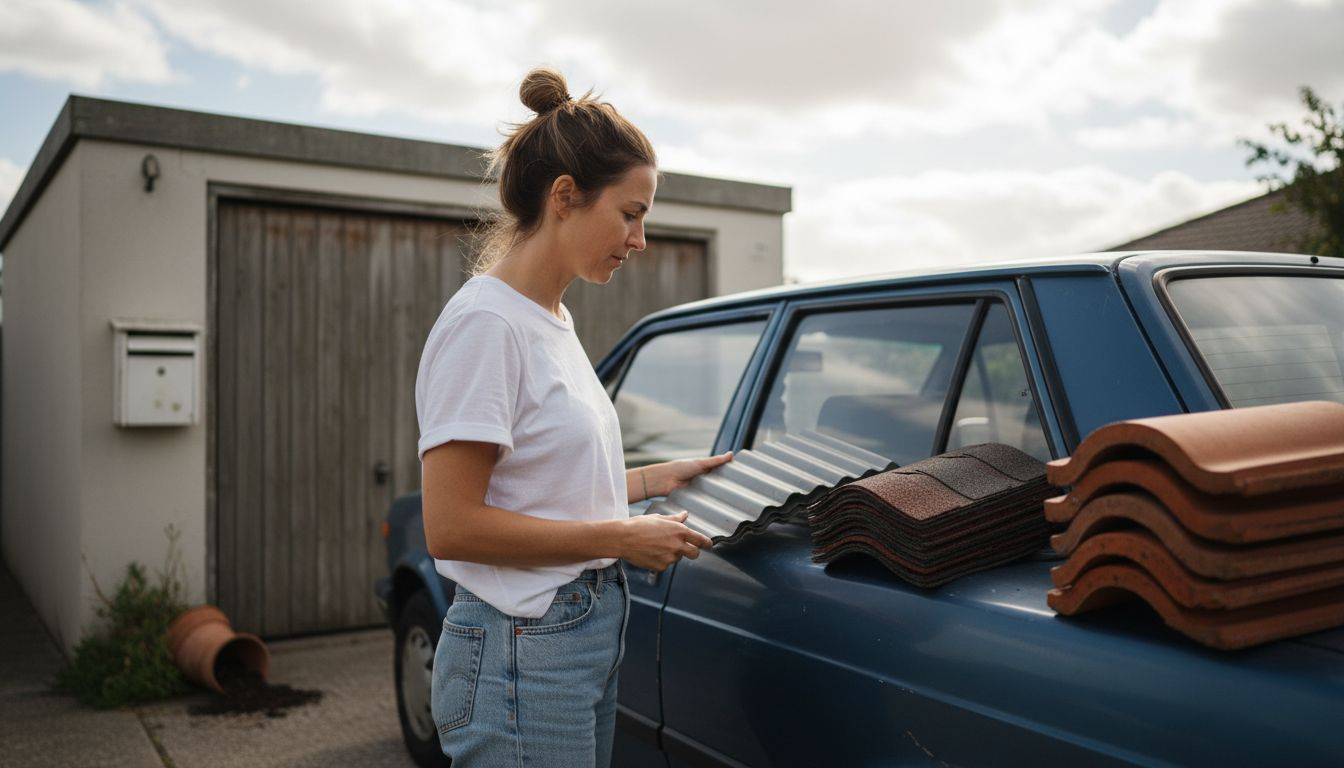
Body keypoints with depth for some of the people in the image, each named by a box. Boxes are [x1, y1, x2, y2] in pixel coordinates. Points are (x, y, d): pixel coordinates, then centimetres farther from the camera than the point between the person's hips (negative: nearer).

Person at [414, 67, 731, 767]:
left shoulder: (554, 319, 10)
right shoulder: (485, 323, -18)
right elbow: (451, 526, -21)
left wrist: (655, 479, 7)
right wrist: (621, 538, -18)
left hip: (589, 634, 9)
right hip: (524, 652, -9)